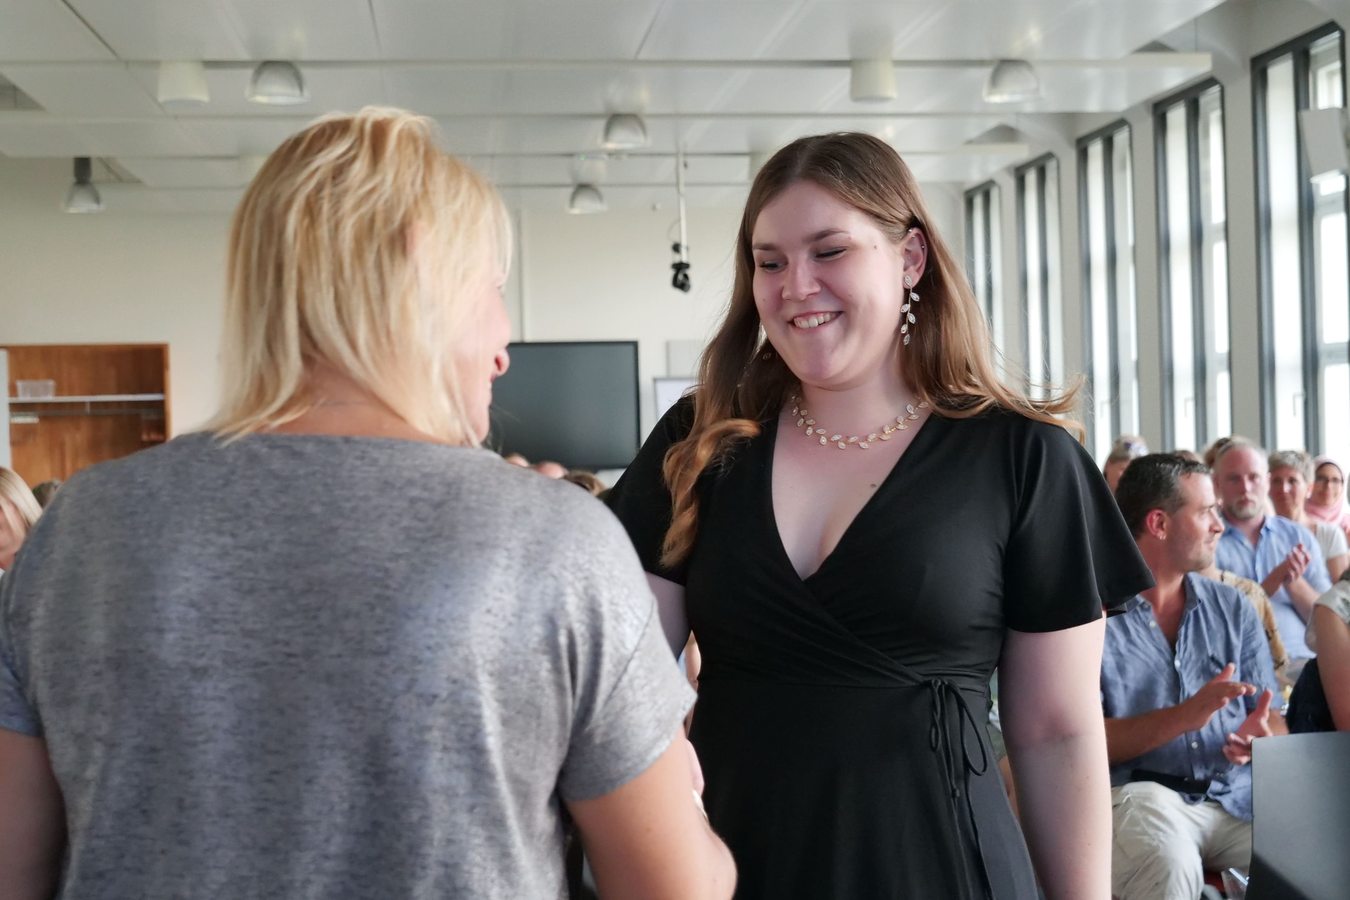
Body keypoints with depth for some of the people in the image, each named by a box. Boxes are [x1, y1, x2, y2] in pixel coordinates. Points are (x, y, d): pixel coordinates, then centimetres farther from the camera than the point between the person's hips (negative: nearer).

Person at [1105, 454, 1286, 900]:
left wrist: (1263, 738, -10)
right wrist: (1182, 717, -19)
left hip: (1238, 797, 5)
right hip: (1138, 793, -5)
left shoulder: (1233, 608, 15)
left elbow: (1273, 720, 15)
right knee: (1169, 863, -37)